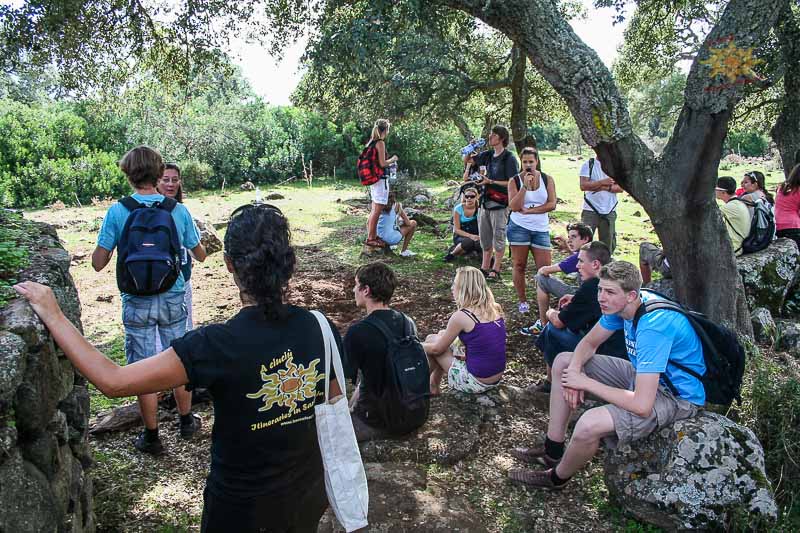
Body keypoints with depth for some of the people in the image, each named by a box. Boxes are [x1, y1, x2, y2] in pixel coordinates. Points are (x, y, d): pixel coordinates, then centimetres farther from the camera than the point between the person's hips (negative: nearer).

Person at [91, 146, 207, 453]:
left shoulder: (117, 212, -11)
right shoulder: (179, 210, -7)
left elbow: (98, 263, -8)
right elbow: (200, 255, 4)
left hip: (137, 303, -1)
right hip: (173, 299, 2)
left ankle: (151, 436, 21)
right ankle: (186, 421, 33)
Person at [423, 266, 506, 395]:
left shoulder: (461, 316, -17)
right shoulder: (495, 309, 2)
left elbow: (437, 349, -4)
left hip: (476, 383, -7)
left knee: (431, 340, 8)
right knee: (442, 336, 19)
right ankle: (433, 386, 30)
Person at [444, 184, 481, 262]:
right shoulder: (458, 209, -11)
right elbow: (456, 229, -12)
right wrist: (470, 236, -26)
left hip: (475, 236, 2)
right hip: (460, 236, -2)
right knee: (468, 242, -38)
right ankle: (452, 253, -9)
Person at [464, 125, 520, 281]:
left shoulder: (509, 158, -10)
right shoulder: (488, 155, 10)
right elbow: (467, 160, 21)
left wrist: (491, 182, -17)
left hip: (500, 203, -7)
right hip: (485, 200, 7)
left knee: (498, 237, 1)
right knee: (485, 237, 14)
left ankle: (495, 270, 8)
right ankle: (484, 267, 24)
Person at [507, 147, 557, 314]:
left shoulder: (547, 179, 4)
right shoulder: (515, 181, -1)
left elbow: (552, 204, -5)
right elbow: (514, 207, -11)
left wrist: (528, 210, -11)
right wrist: (525, 186, -17)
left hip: (541, 228, 1)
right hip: (519, 227, -1)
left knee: (545, 267, -3)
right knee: (519, 266, 2)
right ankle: (522, 301, 15)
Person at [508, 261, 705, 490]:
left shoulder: (653, 326, -34)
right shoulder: (621, 305, -8)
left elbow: (642, 405, -37)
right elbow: (589, 343, 7)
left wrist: (587, 383, -25)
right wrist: (575, 371, -15)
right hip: (646, 376, 9)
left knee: (590, 424, -33)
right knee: (563, 361, 9)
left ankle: (557, 477, 0)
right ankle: (553, 451, 14)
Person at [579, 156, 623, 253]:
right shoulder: (588, 165, 0)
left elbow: (621, 187, -1)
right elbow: (583, 185, -12)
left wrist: (605, 187, -17)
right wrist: (602, 182, -20)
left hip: (609, 211, 3)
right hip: (590, 210, -3)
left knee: (607, 241, 9)